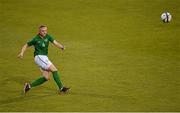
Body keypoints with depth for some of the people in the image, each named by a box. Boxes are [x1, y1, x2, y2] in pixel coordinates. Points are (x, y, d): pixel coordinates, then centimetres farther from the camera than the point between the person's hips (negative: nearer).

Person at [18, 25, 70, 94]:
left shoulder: (47, 36, 4)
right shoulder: (36, 39, -8)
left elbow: (55, 43, -8)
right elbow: (26, 45, 4)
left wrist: (61, 47, -29)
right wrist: (21, 53, -12)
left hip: (44, 58, 7)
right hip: (39, 57, -7)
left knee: (46, 77, 4)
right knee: (54, 70, -15)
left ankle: (29, 86, 11)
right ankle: (61, 88, -13)